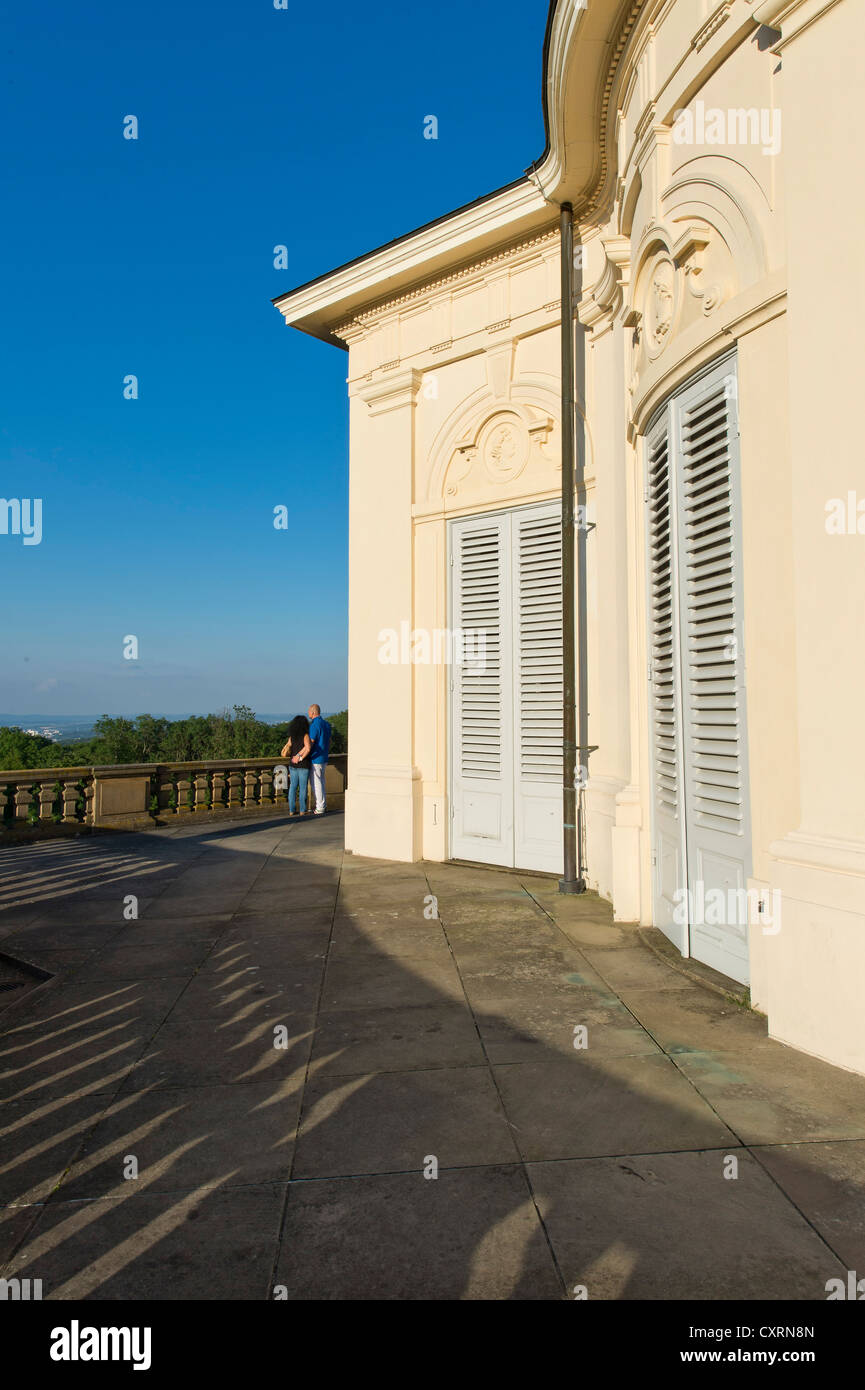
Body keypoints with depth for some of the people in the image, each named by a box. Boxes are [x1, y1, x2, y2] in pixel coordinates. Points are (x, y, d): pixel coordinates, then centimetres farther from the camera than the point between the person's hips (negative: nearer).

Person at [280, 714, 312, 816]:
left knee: (293, 787, 10)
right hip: (304, 766, -5)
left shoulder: (292, 736, 4)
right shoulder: (305, 735, -12)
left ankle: (291, 810, 11)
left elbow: (284, 754, 4)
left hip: (293, 765, 5)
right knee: (303, 788, 2)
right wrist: (301, 758, -15)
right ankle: (302, 810, 6)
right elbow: (308, 748, -30)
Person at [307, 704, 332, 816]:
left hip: (316, 759, -9)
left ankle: (320, 808, 2)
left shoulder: (314, 725, -18)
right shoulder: (326, 724, 9)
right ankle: (322, 805, 23)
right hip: (324, 758, 9)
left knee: (316, 783, -2)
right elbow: (329, 741, 16)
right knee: (321, 781, 17)